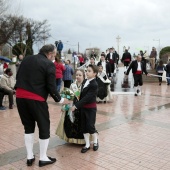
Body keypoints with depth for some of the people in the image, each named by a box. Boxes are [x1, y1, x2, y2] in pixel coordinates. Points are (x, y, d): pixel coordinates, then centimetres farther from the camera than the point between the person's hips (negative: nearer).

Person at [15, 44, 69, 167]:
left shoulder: (27, 59, 12)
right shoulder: (49, 64, -7)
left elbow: (18, 76, 15)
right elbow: (51, 87, -9)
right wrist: (60, 100, 4)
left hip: (20, 96, 6)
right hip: (36, 99, -6)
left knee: (28, 126, 18)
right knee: (44, 126, 10)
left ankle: (30, 157, 25)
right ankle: (43, 158, 19)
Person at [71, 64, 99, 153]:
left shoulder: (94, 84, -21)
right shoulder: (85, 81, 4)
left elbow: (87, 97, -25)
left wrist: (76, 106, -25)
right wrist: (78, 106, 8)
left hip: (91, 108, -7)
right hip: (83, 107, 7)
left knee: (90, 126, 0)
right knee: (84, 126, 9)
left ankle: (95, 141, 27)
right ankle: (87, 144, 21)